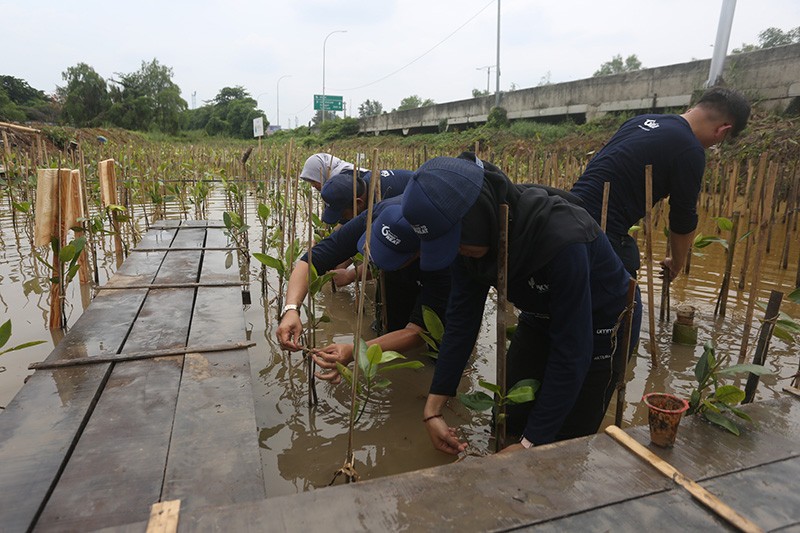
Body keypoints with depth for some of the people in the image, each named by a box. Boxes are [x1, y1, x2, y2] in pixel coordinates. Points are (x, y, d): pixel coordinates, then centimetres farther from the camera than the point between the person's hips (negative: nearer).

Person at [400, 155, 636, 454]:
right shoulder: (471, 236, -21)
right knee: (509, 424, 10)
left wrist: (531, 444, -27)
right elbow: (461, 318, -14)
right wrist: (433, 409, -15)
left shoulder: (561, 238, -40)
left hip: (600, 325, -5)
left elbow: (572, 350, -33)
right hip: (540, 318, 5)